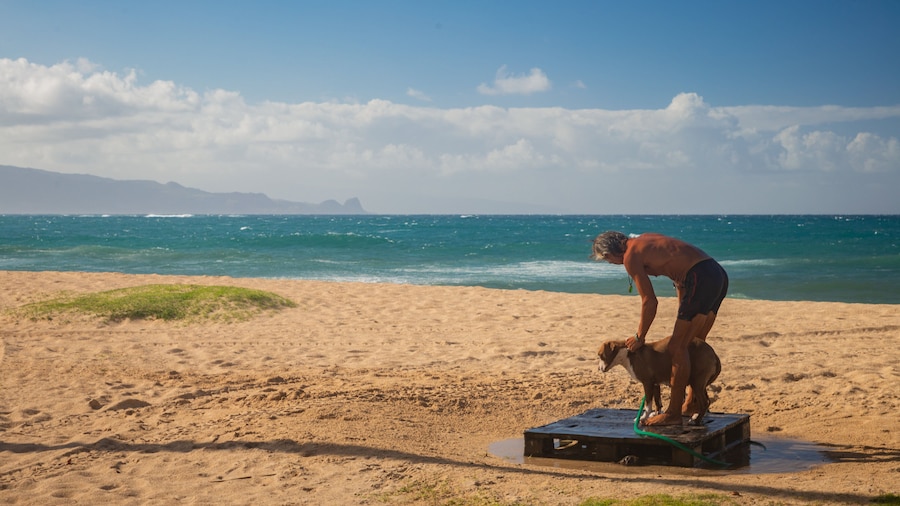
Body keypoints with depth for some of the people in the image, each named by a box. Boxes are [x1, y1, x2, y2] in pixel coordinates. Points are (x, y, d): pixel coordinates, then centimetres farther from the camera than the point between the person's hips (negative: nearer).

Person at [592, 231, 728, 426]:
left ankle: (673, 413, 0)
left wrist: (639, 337, 5)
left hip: (702, 279, -10)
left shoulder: (631, 257, -4)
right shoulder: (643, 240, 23)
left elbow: (650, 302, -7)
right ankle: (693, 403, 33)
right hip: (719, 275, 10)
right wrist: (684, 317, 28)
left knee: (677, 347, -4)